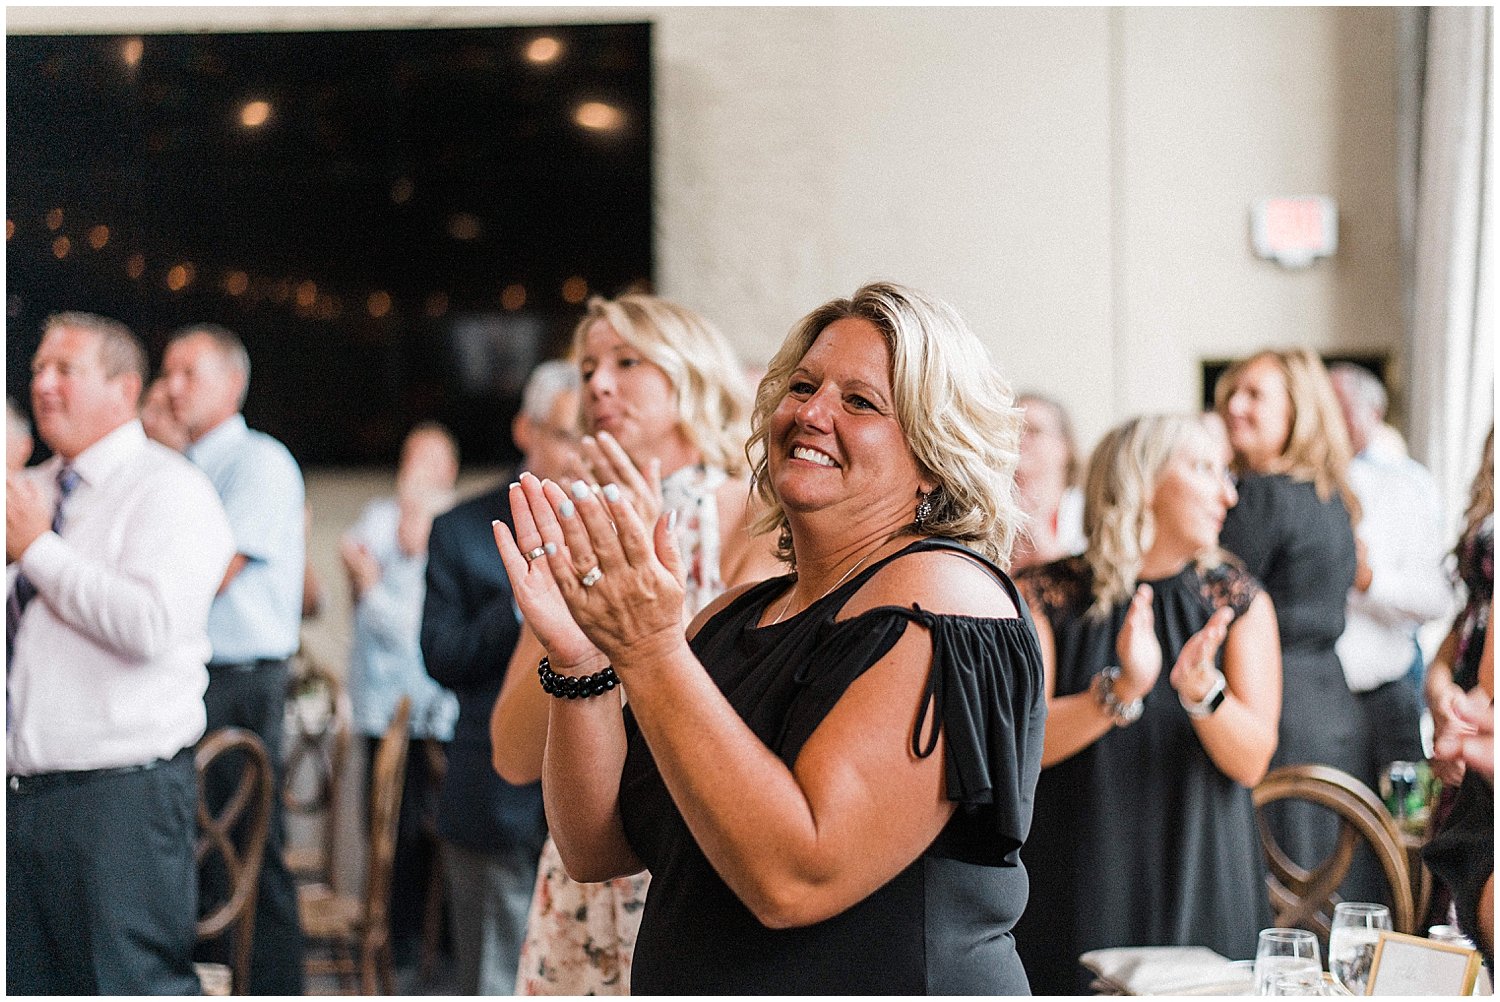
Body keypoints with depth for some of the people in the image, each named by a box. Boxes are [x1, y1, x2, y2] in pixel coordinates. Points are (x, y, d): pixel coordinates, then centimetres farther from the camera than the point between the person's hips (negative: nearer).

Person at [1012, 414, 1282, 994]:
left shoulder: (1240, 603, 4)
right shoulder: (1046, 597, -1)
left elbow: (1251, 762, -5)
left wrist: (1203, 691, -25)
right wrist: (1122, 690, -26)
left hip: (1198, 882, 2)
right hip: (1074, 886, -1)